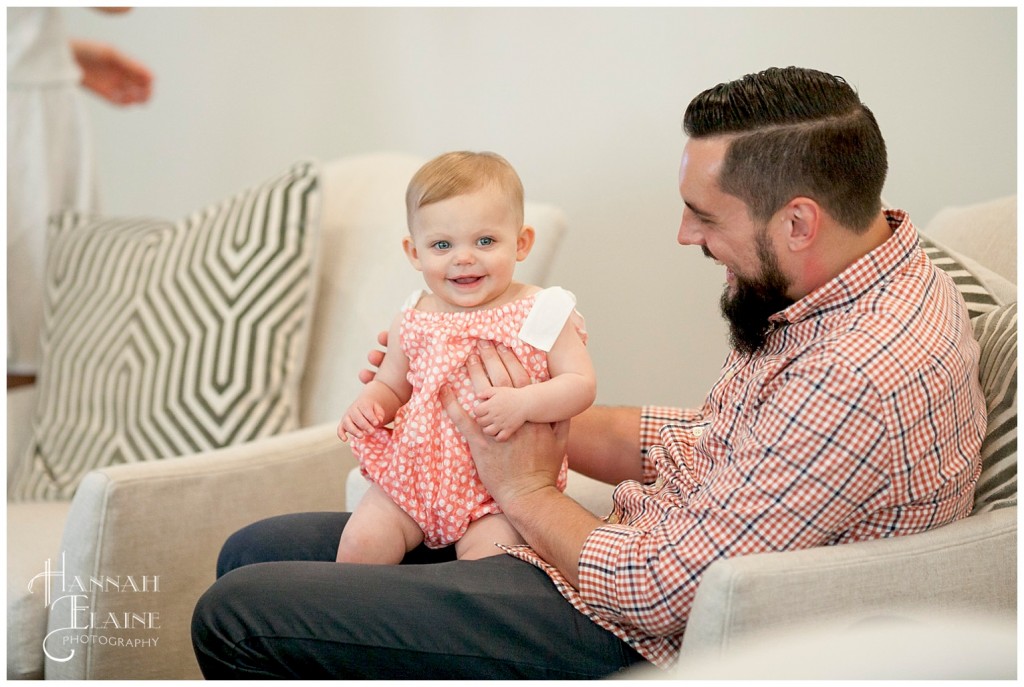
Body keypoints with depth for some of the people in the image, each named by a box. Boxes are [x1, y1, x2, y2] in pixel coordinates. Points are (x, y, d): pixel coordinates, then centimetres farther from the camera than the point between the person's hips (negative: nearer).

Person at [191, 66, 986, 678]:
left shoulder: (861, 381, -30)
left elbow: (667, 590, -26)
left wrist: (527, 490, -9)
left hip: (644, 641, -10)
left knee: (237, 616, -11)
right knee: (257, 551, 13)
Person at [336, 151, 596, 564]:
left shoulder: (539, 314, -5)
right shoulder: (414, 321, 6)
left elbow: (582, 384, -10)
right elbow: (391, 386, 19)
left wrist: (523, 403, -27)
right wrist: (367, 403, -4)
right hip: (415, 475, 3)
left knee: (485, 559, -26)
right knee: (360, 542, -13)